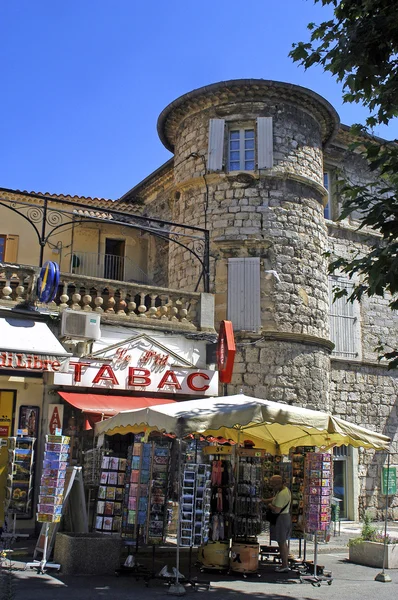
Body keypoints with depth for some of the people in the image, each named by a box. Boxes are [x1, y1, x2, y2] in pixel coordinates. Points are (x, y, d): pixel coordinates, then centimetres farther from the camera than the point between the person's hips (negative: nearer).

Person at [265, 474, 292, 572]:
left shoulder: (281, 494, -25)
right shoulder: (286, 489, 8)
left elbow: (276, 510, -28)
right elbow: (275, 498, 19)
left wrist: (269, 505, -11)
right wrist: (266, 501, 7)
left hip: (281, 518, -10)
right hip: (286, 516, 11)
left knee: (281, 543, -2)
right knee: (284, 542, 17)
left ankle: (284, 566, 4)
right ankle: (286, 564, 24)